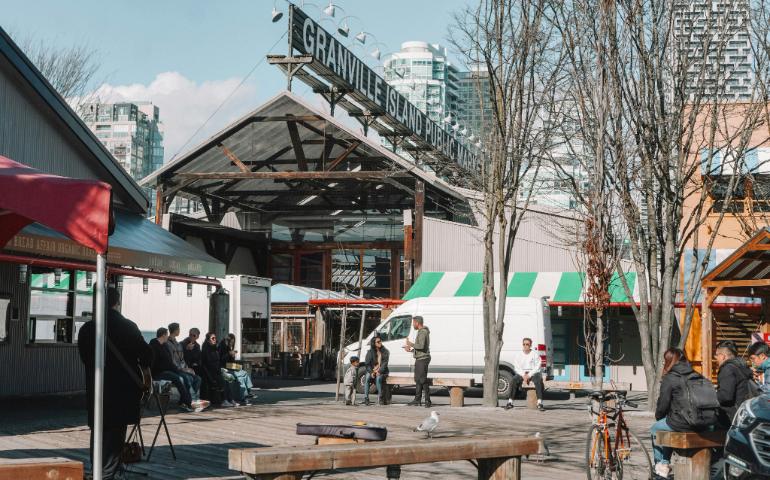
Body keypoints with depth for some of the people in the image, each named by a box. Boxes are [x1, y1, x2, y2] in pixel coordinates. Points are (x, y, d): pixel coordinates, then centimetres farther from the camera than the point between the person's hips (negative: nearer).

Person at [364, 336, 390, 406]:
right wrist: (371, 372, -14)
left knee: (378, 378, -35)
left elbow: (385, 363, -6)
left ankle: (379, 398, -27)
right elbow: (367, 364, 2)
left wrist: (379, 371, -20)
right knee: (367, 378, -31)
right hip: (372, 370, 1)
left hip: (381, 372, -1)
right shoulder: (370, 352, 7)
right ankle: (366, 398, -32)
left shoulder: (385, 352, 2)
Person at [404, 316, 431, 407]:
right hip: (420, 359, 11)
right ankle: (417, 400, 20)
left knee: (423, 380, -12)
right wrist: (411, 349, 17)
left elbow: (421, 346, -26)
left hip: (423, 359, -11)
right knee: (418, 379, 14)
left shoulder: (423, 332, -15)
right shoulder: (421, 332, 18)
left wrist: (411, 344, -14)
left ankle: (427, 401, -11)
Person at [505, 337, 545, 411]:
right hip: (521, 373, 2)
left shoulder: (535, 354, 3)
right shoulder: (518, 355, 9)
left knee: (538, 380, -35)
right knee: (514, 380, -30)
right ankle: (510, 402, -31)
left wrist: (529, 375, -18)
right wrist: (523, 375, -15)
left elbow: (537, 367, -5)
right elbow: (516, 368, 2)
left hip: (533, 373, -2)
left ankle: (540, 403, -43)